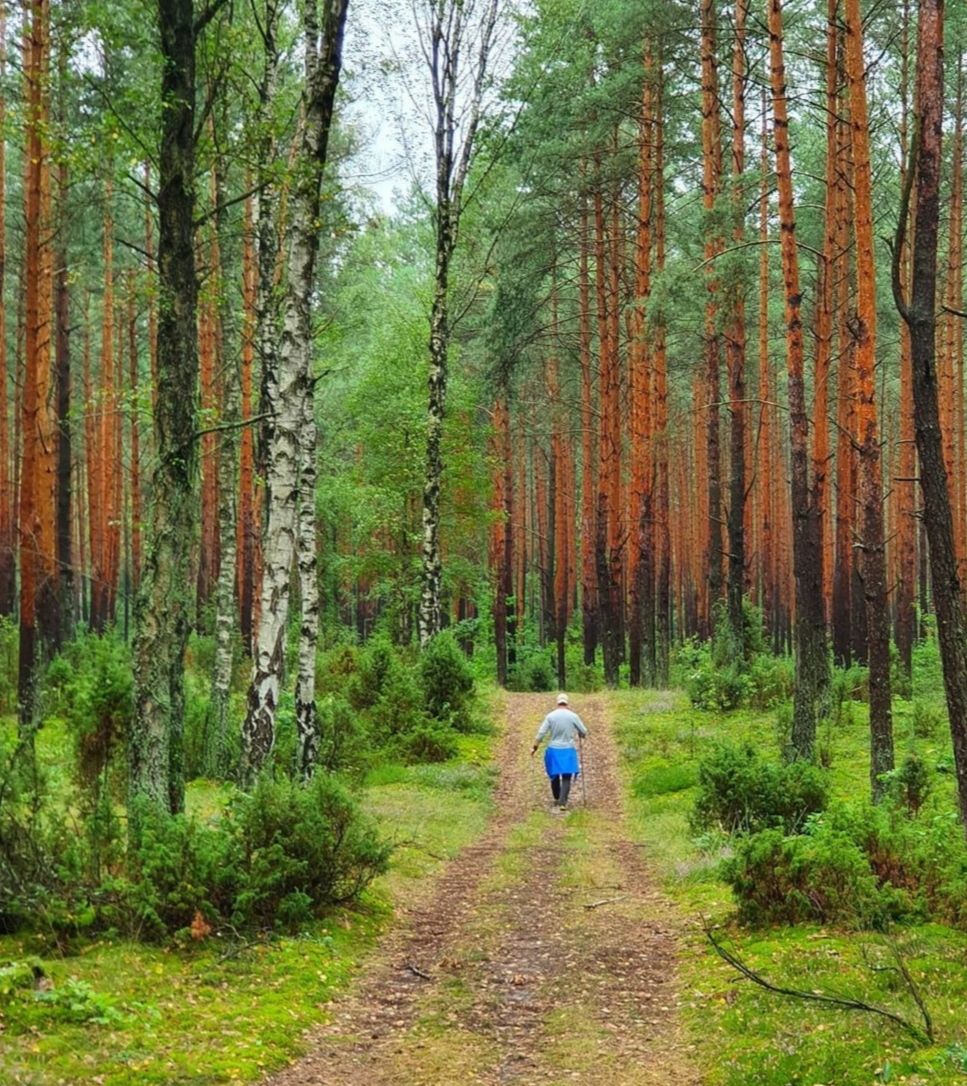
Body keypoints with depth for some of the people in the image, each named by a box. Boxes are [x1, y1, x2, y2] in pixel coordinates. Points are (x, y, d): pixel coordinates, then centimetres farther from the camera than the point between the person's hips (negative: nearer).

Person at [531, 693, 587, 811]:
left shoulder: (550, 716, -5)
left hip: (553, 750, 2)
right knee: (566, 777, 0)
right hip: (568, 751, -2)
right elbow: (584, 732, 4)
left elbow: (541, 733, -8)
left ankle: (557, 799, 31)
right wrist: (580, 735, 27)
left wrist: (534, 747, 0)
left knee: (554, 776, 18)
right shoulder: (573, 716, -6)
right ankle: (563, 802, -11)